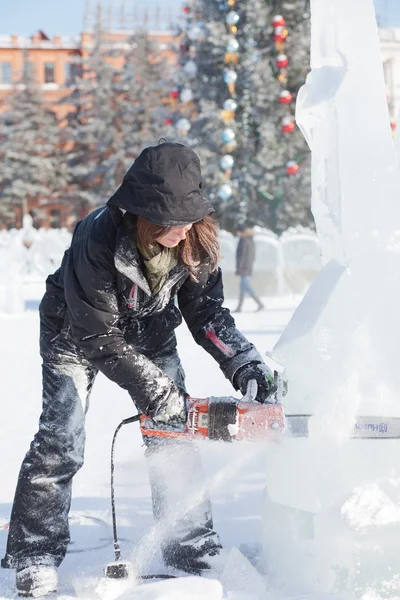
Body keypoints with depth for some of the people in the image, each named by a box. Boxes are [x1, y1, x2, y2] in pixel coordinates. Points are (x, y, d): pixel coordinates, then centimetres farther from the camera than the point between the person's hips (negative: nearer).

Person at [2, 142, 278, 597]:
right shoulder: (98, 239, -38)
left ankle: (194, 549, 9)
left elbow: (206, 313, -12)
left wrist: (247, 367, -24)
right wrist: (158, 392, -30)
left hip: (150, 330, 4)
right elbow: (98, 336, -32)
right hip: (77, 333, -4)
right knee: (60, 440, -11)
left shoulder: (196, 241, -24)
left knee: (173, 433, -1)